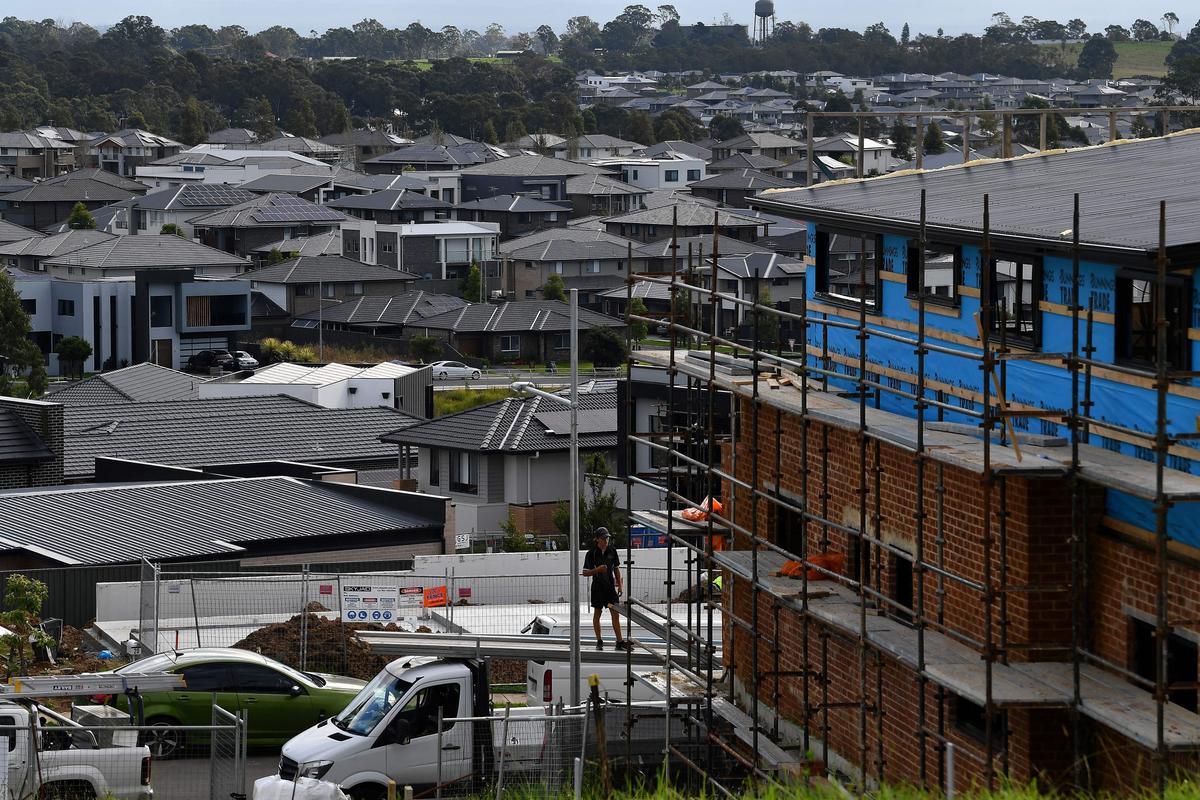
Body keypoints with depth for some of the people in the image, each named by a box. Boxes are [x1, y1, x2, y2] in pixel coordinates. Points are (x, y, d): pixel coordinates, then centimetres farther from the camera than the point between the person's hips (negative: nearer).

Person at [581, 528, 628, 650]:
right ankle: (599, 641, 14)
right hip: (597, 587, -2)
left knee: (615, 613, -2)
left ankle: (619, 642, -3)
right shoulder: (592, 553, -6)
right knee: (597, 613, 5)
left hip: (610, 586, 2)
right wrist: (597, 569, -21)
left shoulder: (612, 551, 4)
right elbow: (585, 573, -5)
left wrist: (619, 584, 10)